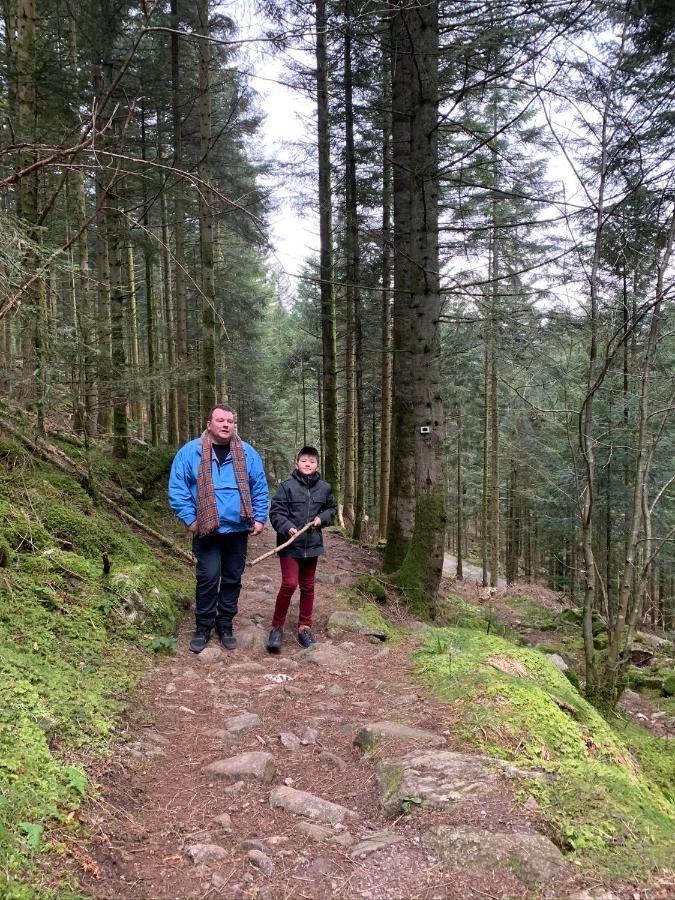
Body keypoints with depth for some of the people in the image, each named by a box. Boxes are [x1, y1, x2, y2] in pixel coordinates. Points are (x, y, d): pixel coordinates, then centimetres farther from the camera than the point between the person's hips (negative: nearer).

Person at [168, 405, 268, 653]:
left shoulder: (247, 453, 3)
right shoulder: (190, 452, -5)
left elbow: (260, 489, 7)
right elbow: (177, 489, -4)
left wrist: (260, 518, 0)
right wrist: (189, 519, -9)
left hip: (238, 529, 3)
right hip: (207, 530, -3)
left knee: (233, 579, 11)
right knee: (209, 578, -6)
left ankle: (225, 625, 26)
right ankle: (203, 627, 12)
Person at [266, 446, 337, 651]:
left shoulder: (324, 488, 3)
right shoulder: (287, 486, -9)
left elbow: (332, 508, 18)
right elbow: (276, 512, -10)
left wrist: (322, 518, -1)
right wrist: (287, 528, -24)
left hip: (312, 544, 4)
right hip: (290, 544, -4)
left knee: (307, 586, 13)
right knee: (289, 584, -12)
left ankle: (304, 627, 26)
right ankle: (277, 627, 5)